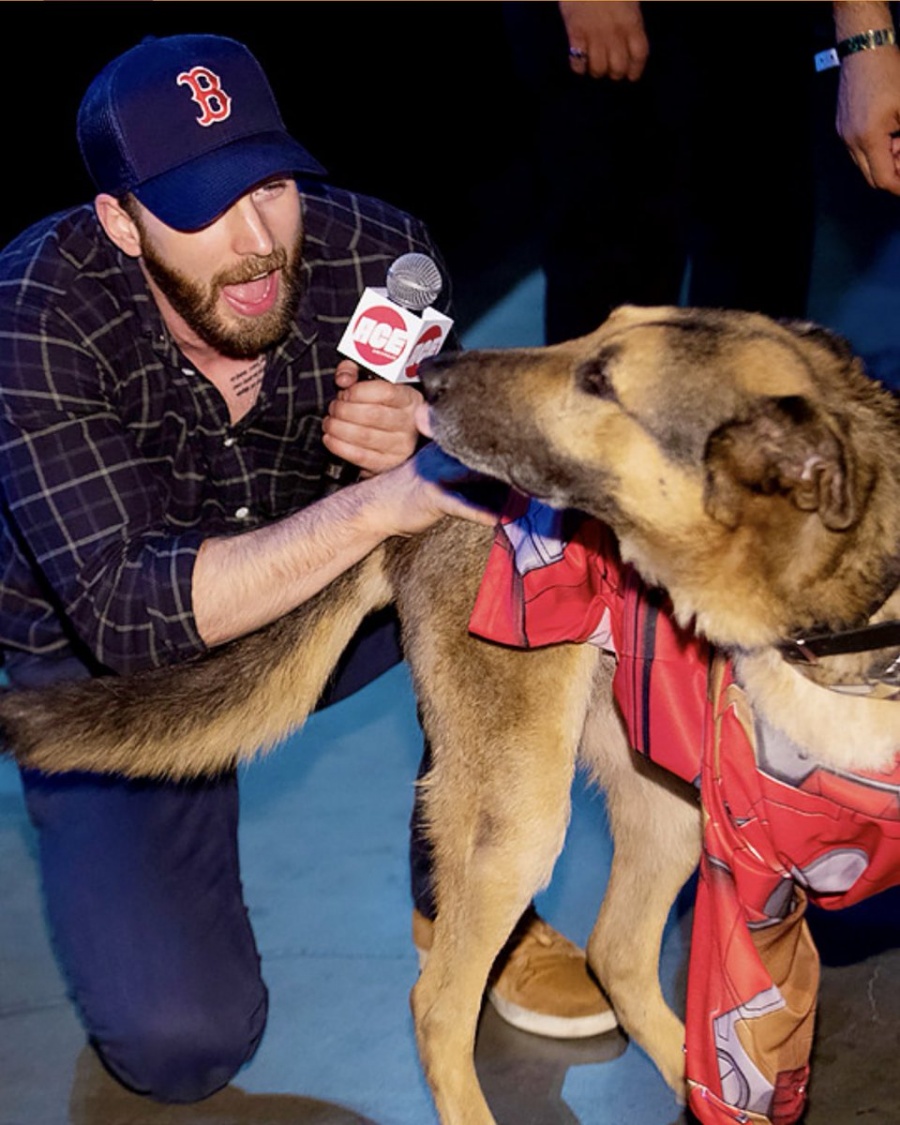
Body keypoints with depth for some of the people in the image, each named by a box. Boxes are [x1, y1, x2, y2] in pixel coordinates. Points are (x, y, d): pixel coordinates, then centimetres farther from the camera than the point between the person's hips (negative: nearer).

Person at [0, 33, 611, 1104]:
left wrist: (425, 443, -34)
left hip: (320, 601, 3)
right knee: (180, 1037, -20)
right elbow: (123, 611, -35)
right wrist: (375, 504, -46)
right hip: (102, 656, -3)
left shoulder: (378, 253, -21)